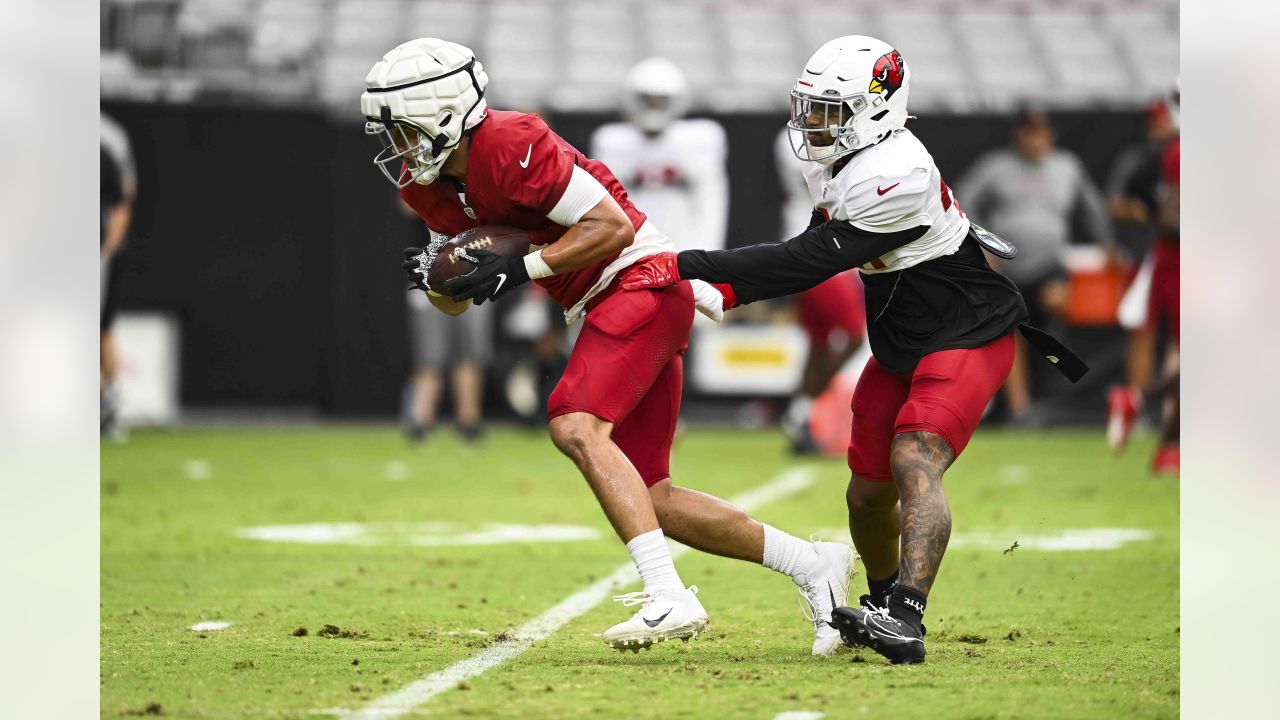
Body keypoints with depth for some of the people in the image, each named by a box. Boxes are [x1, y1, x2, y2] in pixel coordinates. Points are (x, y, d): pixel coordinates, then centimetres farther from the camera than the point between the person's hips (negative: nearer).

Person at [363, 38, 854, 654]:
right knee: (648, 499, 7)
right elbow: (458, 302, 15)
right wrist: (432, 276, -7)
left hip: (640, 280, -10)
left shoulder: (509, 147, -21)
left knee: (576, 427, -27)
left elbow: (613, 227, -21)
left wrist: (521, 268, -24)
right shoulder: (426, 184, 7)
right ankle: (815, 567, 16)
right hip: (610, 306, 10)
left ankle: (669, 598, -30)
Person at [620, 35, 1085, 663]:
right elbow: (814, 251, 15)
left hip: (967, 338, -9)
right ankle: (881, 605, 38)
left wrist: (685, 267, -28)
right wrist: (729, 292, 1)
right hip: (901, 350, 10)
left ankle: (905, 623, -41)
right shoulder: (840, 164, 1)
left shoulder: (895, 178, -29)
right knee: (868, 492, 13)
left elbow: (807, 263, -29)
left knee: (914, 464, -29)